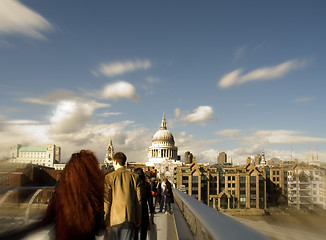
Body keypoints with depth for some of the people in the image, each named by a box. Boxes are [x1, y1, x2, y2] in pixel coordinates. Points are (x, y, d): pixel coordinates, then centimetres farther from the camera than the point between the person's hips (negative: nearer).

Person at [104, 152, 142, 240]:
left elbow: (106, 201, -5)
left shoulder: (109, 177, -5)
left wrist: (105, 219, 2)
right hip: (130, 217, 2)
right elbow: (138, 200, 4)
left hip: (115, 217, -2)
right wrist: (138, 219, 12)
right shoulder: (134, 177, 3)